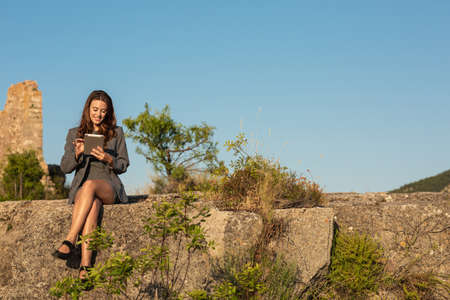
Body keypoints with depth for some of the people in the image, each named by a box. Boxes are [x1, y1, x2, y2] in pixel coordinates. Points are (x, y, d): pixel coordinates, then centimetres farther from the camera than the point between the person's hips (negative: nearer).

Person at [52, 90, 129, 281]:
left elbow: (124, 165, 11)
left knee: (90, 186, -38)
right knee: (92, 205, -38)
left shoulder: (116, 133, 15)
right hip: (81, 189, 0)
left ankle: (69, 241, -46)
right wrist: (77, 153, -12)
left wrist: (108, 159, -11)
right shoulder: (74, 134, 16)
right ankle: (85, 265, -52)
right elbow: (65, 168, 10)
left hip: (109, 187, 0)